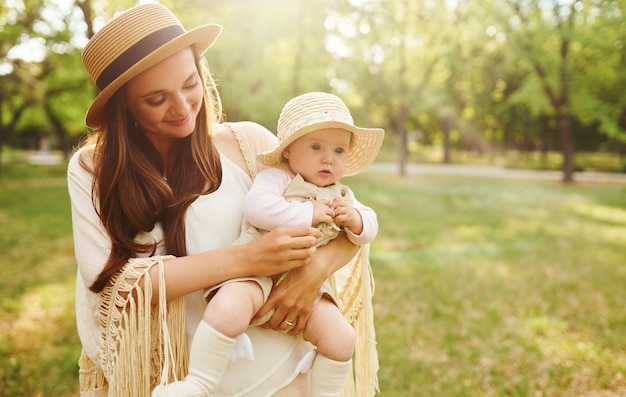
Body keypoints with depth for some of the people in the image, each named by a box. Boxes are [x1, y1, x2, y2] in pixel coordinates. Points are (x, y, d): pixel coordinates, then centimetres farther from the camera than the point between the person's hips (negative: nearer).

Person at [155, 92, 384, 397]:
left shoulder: (341, 197, 16)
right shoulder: (277, 177, -4)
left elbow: (369, 229, 18)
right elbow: (256, 206, -23)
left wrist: (355, 220, -6)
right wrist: (308, 214, -17)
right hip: (257, 270, -5)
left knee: (342, 339, -8)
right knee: (228, 309, -34)